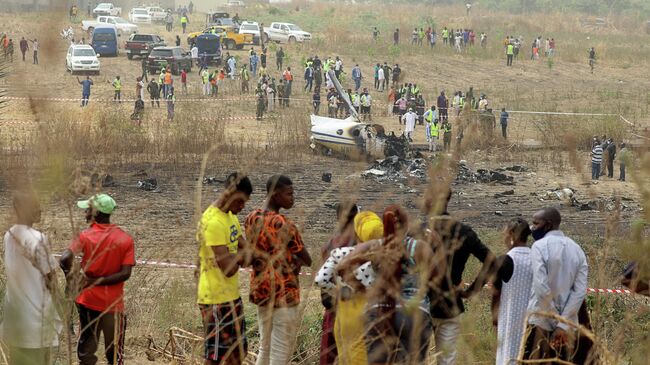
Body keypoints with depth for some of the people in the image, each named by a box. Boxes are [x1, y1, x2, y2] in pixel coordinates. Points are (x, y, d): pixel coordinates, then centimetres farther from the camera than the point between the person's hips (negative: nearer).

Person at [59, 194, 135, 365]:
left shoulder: (85, 236, -8)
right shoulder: (126, 239, -2)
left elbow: (65, 259, -23)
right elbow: (125, 273, -11)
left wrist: (69, 275, -6)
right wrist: (98, 281, -10)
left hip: (88, 301, -1)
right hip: (113, 305, 1)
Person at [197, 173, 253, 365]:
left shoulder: (231, 216, 10)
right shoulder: (213, 222, -21)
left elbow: (245, 252, 10)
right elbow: (228, 268, -24)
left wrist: (237, 257, -12)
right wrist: (240, 257, -5)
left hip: (232, 295, 10)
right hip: (216, 300, -10)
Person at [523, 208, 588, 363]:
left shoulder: (540, 246, -8)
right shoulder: (577, 249, 10)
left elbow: (541, 287, -16)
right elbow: (580, 290, 1)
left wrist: (556, 321, -11)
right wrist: (563, 323, -5)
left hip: (540, 321, -6)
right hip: (568, 323, 6)